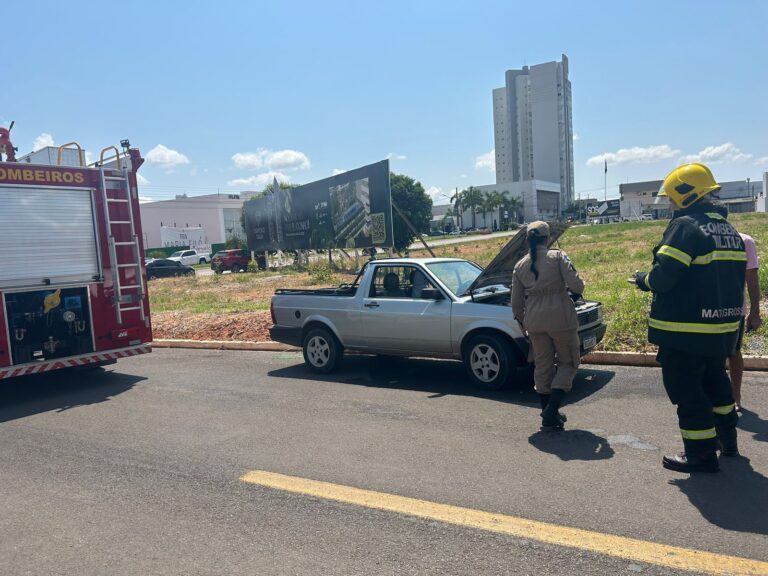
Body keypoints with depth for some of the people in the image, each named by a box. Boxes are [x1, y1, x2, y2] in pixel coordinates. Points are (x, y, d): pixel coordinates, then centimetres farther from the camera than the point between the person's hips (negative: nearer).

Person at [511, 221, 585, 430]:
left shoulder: (520, 266, 7)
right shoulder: (558, 256, -4)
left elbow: (516, 303, 10)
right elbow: (576, 285, -13)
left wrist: (522, 322, 24)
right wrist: (575, 290, 11)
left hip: (534, 320, 4)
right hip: (560, 317, -4)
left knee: (543, 366, 14)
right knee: (568, 362, 10)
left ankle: (548, 414, 21)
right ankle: (552, 411, -2)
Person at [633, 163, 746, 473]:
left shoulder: (685, 226, -17)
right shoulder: (729, 230, 12)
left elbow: (664, 276, -23)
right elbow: (730, 277, 16)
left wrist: (643, 279, -4)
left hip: (685, 332, -9)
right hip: (722, 329, 9)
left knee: (686, 390, 2)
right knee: (715, 381, 25)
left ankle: (701, 454, 9)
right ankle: (727, 439, 40)